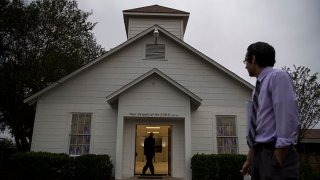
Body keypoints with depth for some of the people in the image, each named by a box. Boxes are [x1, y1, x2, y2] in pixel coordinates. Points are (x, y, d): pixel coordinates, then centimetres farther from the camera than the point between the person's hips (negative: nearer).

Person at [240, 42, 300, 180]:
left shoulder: (278, 76, -9)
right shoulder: (258, 87, 16)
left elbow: (289, 122, -19)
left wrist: (277, 163, -19)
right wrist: (250, 160, 20)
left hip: (275, 153, -8)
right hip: (259, 154, 8)